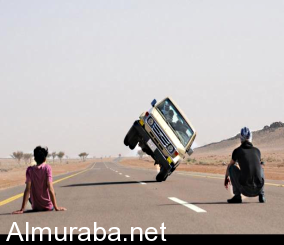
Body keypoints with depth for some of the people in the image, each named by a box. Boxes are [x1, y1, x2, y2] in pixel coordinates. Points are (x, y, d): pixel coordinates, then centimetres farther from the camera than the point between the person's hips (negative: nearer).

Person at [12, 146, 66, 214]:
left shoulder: (29, 170, -9)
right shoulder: (47, 168, -13)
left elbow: (27, 190, -14)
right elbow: (50, 189, -19)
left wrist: (22, 209, -14)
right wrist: (56, 208, -17)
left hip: (35, 207, 2)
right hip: (48, 207, -2)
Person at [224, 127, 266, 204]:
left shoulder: (237, 151, 10)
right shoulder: (257, 151, 19)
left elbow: (229, 166, 28)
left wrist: (226, 177, 49)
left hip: (245, 189, -3)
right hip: (258, 188, 3)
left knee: (232, 168, 21)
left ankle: (237, 196, 15)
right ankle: (261, 195, 16)